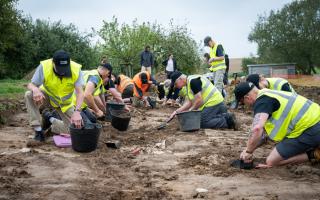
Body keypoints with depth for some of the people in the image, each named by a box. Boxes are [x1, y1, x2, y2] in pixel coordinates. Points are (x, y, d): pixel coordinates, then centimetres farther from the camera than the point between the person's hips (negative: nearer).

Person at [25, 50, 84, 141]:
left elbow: (80, 93, -32)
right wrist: (35, 89, -46)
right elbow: (31, 85, -20)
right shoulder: (44, 66, -28)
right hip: (47, 97, -1)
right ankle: (38, 130, -18)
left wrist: (77, 111, -48)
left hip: (65, 103, 1)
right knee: (29, 95, -31)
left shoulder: (76, 69, -28)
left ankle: (50, 119, 20)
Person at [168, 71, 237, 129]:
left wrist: (190, 111, -8)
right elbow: (189, 102, 12)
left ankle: (227, 120, -9)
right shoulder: (188, 84, 16)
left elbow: (199, 100, -22)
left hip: (212, 103, -10)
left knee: (203, 123, -9)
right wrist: (177, 111, 3)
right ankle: (226, 116, 9)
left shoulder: (193, 81, -18)